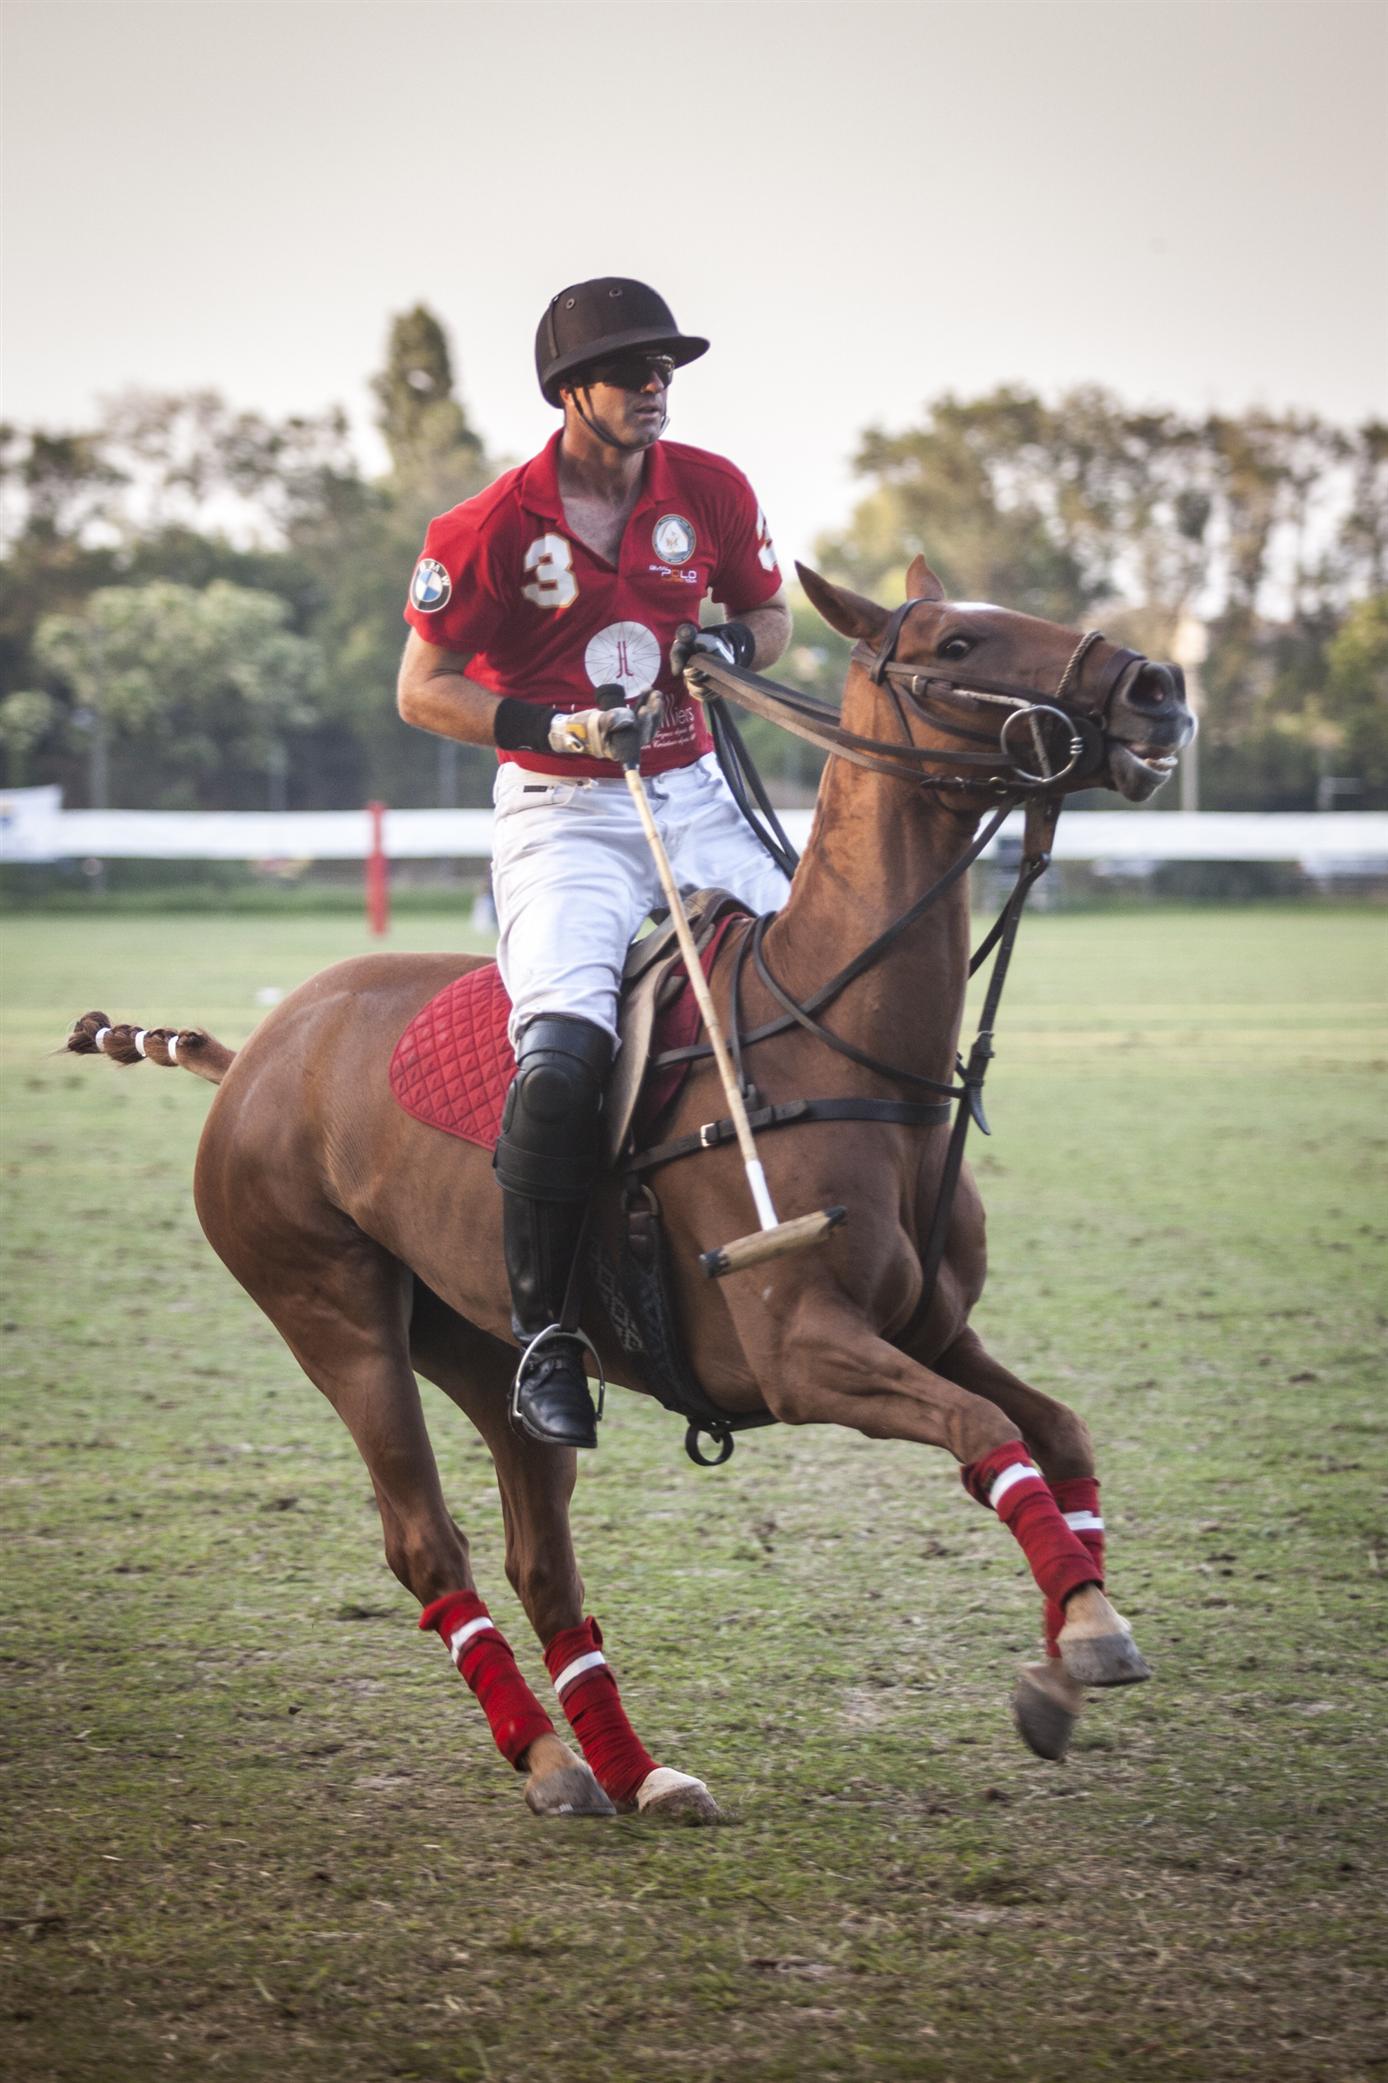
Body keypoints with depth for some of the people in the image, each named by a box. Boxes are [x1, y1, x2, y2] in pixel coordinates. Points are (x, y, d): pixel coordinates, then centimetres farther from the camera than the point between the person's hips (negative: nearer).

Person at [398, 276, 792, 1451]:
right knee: (565, 1050, -26)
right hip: (564, 817, -5)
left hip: (697, 800, 5)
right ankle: (544, 1331, -17)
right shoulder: (496, 528, -9)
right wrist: (561, 727, -19)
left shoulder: (710, 491, 3)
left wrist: (733, 643, -8)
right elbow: (423, 690, -5)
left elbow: (771, 616, 17)